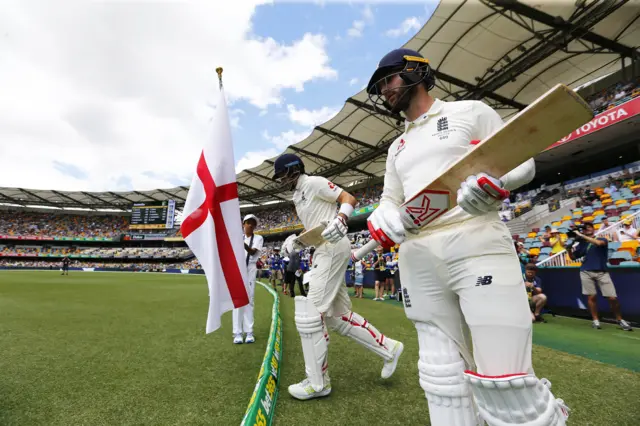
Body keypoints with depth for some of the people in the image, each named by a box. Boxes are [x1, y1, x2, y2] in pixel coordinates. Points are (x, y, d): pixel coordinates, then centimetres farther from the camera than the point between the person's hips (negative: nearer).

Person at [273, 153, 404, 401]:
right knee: (338, 315, 11)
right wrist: (296, 240, 9)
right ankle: (389, 349, 22)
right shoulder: (297, 196, 23)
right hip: (323, 252, 10)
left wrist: (340, 219, -29)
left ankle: (318, 382, 2)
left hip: (333, 248, -10)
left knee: (310, 311, -10)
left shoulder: (314, 183, -4)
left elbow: (349, 198, -10)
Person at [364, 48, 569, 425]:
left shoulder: (470, 111, 10)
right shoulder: (397, 148, 25)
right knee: (441, 372, 8)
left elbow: (524, 163, 6)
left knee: (504, 382, -11)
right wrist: (381, 220, -2)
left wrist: (494, 181, -17)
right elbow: (390, 201, 22)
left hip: (478, 246, -5)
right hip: (418, 260, 5)